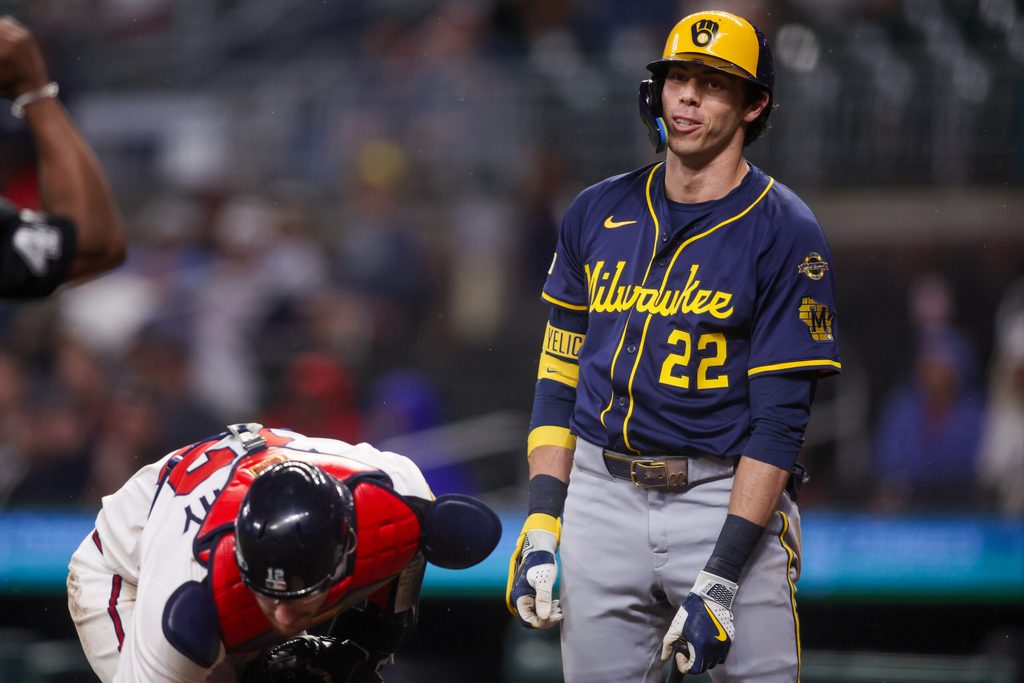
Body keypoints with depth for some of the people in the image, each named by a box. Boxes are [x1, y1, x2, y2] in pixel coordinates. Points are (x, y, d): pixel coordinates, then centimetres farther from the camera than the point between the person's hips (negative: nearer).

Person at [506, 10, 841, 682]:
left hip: (728, 499, -3)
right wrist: (541, 529, 2)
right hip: (602, 495, 4)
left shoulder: (785, 234, -6)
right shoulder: (598, 215, 8)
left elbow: (779, 418, -10)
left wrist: (721, 579, -17)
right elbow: (560, 375, 12)